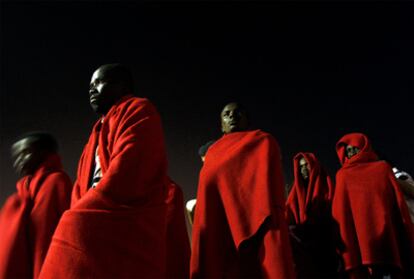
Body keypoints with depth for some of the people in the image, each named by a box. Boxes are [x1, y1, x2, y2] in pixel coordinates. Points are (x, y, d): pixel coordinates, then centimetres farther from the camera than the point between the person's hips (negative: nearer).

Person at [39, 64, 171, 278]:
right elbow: (83, 188, 18)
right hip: (91, 237, 8)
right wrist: (77, 220, -3)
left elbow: (126, 179, -14)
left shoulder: (138, 112, 2)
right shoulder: (99, 132, 28)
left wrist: (76, 221, -7)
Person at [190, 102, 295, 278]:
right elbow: (205, 215, 16)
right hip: (218, 246, 4)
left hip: (256, 241, -4)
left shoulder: (264, 142, 9)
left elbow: (270, 189, -6)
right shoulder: (213, 154, 21)